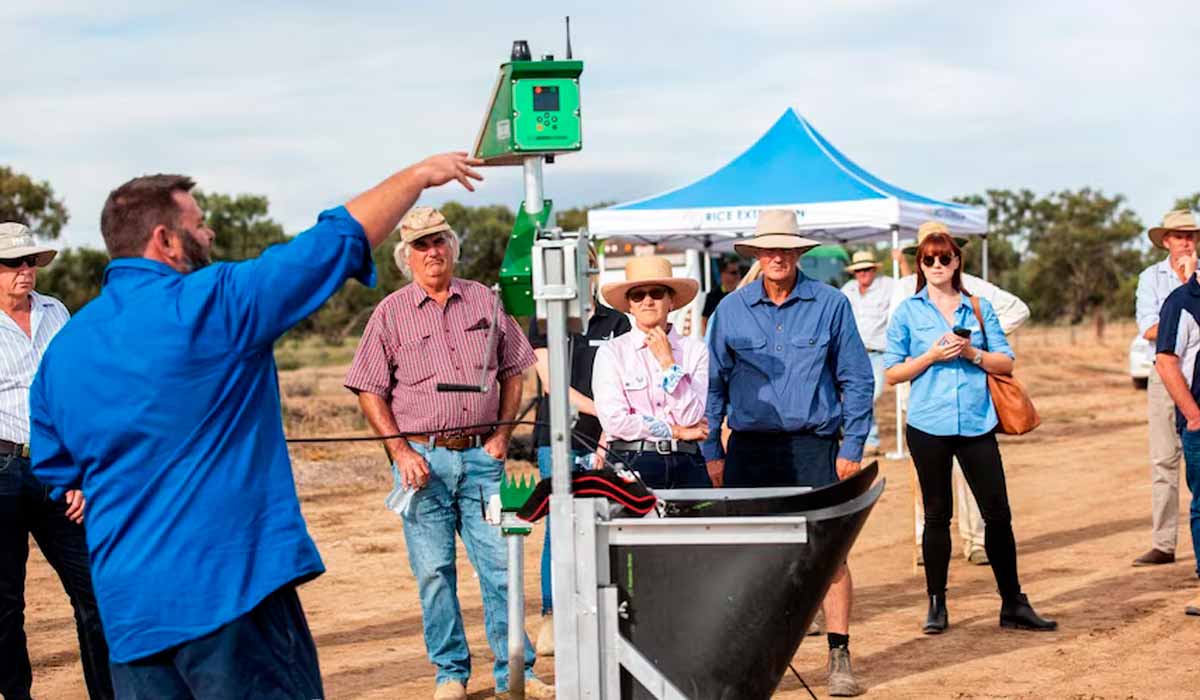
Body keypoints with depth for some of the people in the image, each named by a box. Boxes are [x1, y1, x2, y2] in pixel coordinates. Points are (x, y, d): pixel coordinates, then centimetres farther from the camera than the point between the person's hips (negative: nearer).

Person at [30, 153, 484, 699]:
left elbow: (55, 473, 19)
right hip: (229, 584, -6)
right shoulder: (210, 303, -10)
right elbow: (340, 238, -5)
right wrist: (419, 175, 6)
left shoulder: (63, 349, 8)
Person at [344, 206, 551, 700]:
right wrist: (401, 452, -7)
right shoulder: (390, 313, 3)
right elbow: (369, 391, 2)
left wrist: (501, 435, 4)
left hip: (482, 456, 1)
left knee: (500, 563, -1)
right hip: (423, 458, -1)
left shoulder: (484, 301, 8)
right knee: (433, 572, 2)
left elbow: (513, 371, 14)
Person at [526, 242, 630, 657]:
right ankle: (551, 619, 0)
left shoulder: (616, 323, 13)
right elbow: (551, 383, 0)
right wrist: (601, 410, -9)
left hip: (604, 443, 1)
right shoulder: (543, 323, 9)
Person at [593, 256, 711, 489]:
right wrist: (675, 431, -3)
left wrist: (668, 362, -5)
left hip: (686, 464, 2)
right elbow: (614, 420, -7)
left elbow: (692, 418, -2)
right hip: (631, 466, -2)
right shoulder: (611, 352, 3)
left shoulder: (694, 350, 6)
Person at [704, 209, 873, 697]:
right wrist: (712, 450, 4)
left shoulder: (830, 304, 1)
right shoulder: (731, 310, 6)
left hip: (814, 446, -2)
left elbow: (856, 379, 4)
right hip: (750, 447, 2)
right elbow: (713, 383, 10)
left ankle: (840, 657, 4)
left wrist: (852, 447, -2)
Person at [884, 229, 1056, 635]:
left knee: (998, 512, 0)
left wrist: (971, 352, -9)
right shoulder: (908, 312, 5)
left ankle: (1013, 605, 7)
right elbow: (892, 373, 3)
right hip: (928, 425, -1)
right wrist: (931, 356, -11)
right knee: (937, 514, 5)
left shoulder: (980, 308, 10)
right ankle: (936, 606, 13)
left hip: (976, 423, 2)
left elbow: (1005, 363, 8)